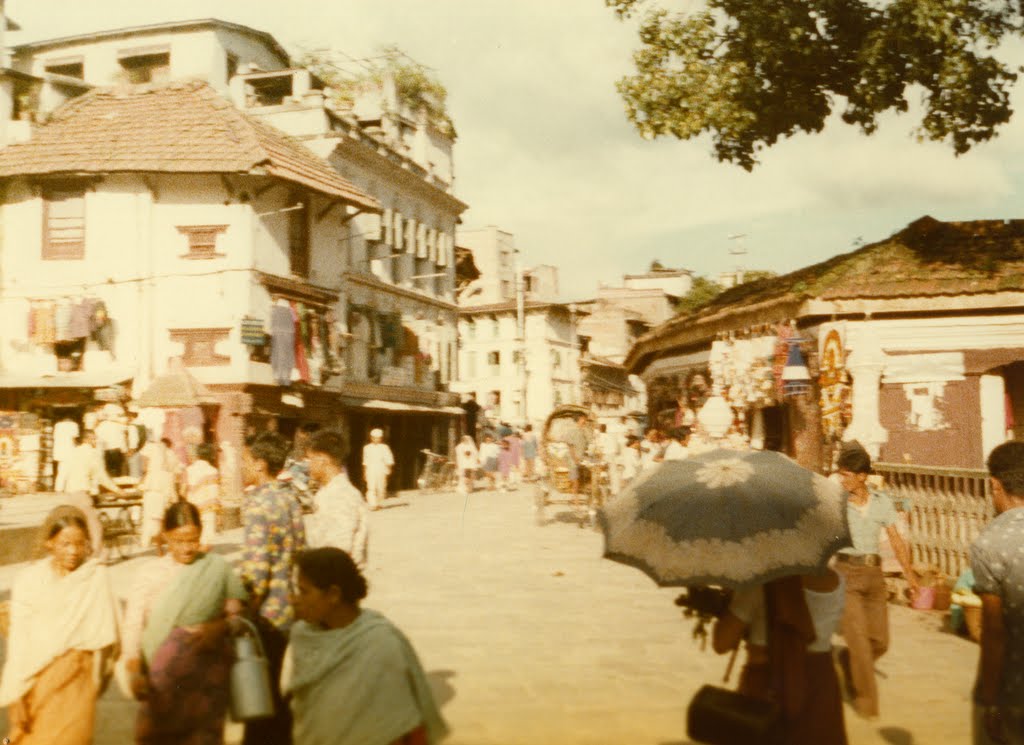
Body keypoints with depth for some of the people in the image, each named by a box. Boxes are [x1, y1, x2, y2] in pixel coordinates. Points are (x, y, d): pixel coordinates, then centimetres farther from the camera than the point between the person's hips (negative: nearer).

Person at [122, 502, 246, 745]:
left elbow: (237, 611, 2)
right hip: (165, 673, 0)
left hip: (209, 668, 1)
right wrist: (135, 671, -21)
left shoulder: (218, 568, -2)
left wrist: (222, 626, -19)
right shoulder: (153, 574, -5)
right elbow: (133, 624, -10)